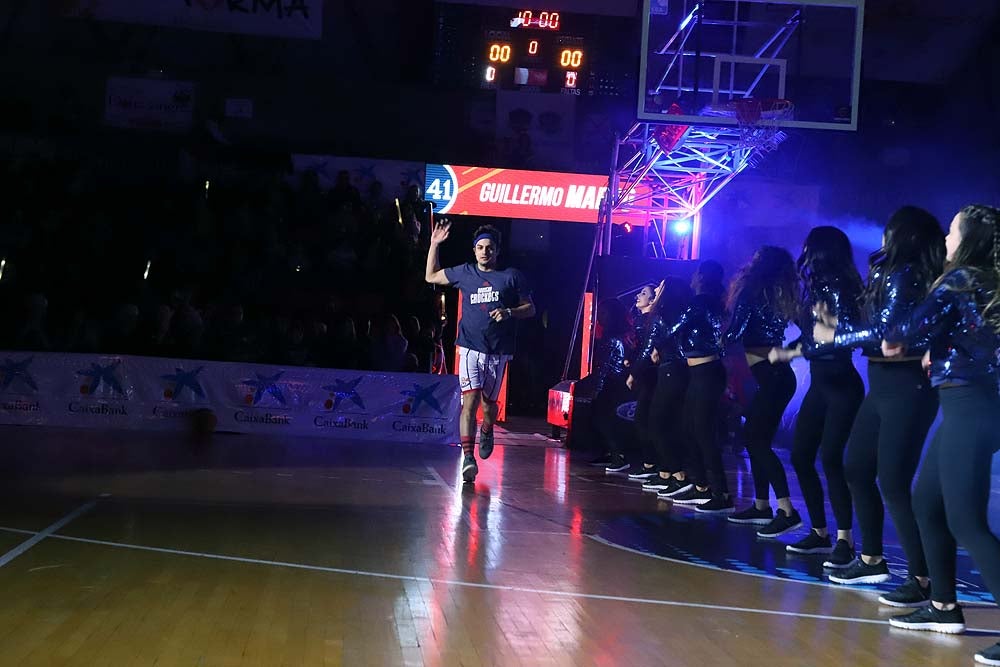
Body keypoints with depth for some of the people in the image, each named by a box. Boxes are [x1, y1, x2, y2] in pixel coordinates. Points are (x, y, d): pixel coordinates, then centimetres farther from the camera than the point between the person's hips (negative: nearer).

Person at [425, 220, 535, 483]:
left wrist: (509, 312, -12)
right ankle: (468, 458, -21)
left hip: (498, 351, 0)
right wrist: (434, 244, 15)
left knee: (488, 402, 10)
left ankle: (487, 431, 46)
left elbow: (530, 308, 8)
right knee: (470, 399, -16)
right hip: (470, 347, 0)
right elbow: (431, 276, 22)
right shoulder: (464, 273, 11)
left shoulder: (512, 276, 5)